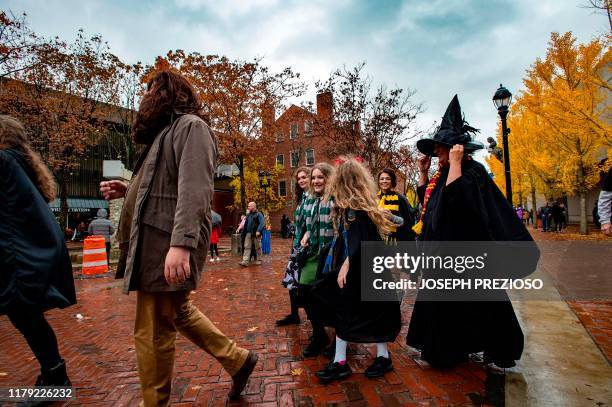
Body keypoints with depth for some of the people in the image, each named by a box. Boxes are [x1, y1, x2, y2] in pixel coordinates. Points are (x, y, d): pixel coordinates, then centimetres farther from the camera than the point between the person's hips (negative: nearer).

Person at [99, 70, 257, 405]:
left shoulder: (191, 126, -7)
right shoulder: (165, 132, 23)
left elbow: (194, 189, -21)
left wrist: (181, 244, -30)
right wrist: (128, 191, 13)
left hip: (168, 243, -10)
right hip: (154, 240, 10)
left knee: (153, 331, 0)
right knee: (178, 313, 19)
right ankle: (237, 360, 31)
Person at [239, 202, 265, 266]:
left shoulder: (258, 214, -5)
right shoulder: (248, 215, 16)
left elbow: (262, 223, -15)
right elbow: (246, 224, 19)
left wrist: (258, 231, -25)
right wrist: (244, 232, 12)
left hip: (256, 234, -6)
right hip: (248, 233, 6)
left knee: (258, 247, 6)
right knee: (247, 247, -2)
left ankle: (258, 260, 19)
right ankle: (245, 261, -5)